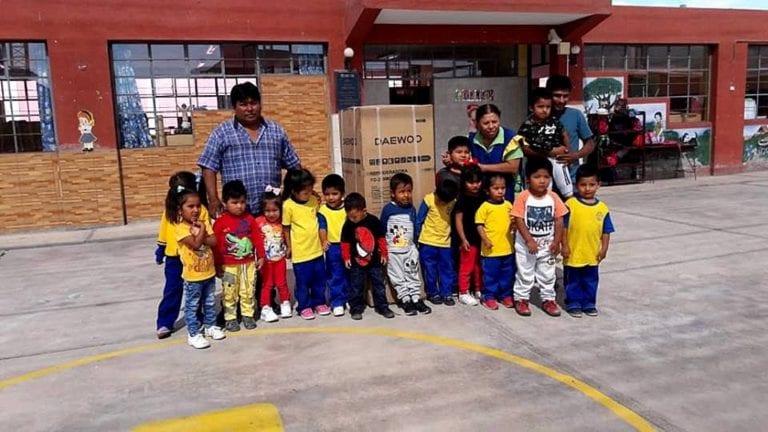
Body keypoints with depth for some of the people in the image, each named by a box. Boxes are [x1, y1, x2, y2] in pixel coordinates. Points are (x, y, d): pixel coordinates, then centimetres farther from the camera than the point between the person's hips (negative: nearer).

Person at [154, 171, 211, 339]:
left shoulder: (201, 209, -8)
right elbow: (163, 233, 8)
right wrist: (160, 252, 12)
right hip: (174, 257, 1)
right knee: (172, 290, 6)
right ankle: (164, 324, 14)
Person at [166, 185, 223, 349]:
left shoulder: (202, 223, 3)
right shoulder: (180, 228, -16)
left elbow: (214, 241, -9)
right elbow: (196, 244, -27)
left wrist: (200, 233, -20)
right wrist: (202, 230, -17)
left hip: (209, 272, 6)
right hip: (192, 276, -6)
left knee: (210, 303, 19)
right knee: (192, 306, 6)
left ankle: (210, 326, 35)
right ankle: (194, 334, 15)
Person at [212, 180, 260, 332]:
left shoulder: (249, 219, -1)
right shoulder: (220, 222, -11)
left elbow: (257, 238, 5)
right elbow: (216, 245, -9)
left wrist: (260, 256, 4)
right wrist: (217, 265, -7)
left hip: (249, 263, 3)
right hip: (229, 265, -3)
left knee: (248, 292, 12)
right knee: (230, 293, 7)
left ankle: (248, 315, 25)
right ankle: (230, 318, 19)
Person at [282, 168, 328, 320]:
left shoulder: (314, 200, -2)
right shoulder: (288, 206, -17)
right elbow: (286, 228, -7)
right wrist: (288, 246, -1)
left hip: (316, 249, 5)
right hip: (300, 252, -5)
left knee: (319, 279, 16)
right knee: (303, 282, 7)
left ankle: (319, 302, 33)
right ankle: (304, 307, 24)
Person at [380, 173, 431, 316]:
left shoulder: (411, 209, -2)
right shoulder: (387, 209, -11)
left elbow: (415, 228, 7)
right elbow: (382, 229, -2)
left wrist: (415, 245, 8)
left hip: (410, 249, 3)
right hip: (393, 251, -3)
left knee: (413, 275, 8)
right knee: (398, 277, 3)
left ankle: (416, 298, 15)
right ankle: (406, 300, 11)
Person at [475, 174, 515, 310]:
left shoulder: (508, 205, 7)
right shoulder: (485, 207, -8)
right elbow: (479, 225, -8)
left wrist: (513, 223, -5)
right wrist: (485, 239, -17)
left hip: (507, 248, 5)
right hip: (491, 249, -5)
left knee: (507, 275, 15)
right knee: (490, 275, 5)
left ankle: (505, 295, 29)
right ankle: (489, 297, 17)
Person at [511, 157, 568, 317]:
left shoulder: (553, 197, -6)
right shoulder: (523, 197, -15)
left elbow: (559, 220, -1)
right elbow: (519, 220, -16)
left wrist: (556, 241, -5)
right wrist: (529, 240, -20)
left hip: (547, 245, 3)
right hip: (526, 245, -3)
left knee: (548, 275, 15)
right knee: (525, 274, 10)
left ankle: (548, 299, 29)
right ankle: (521, 299, 24)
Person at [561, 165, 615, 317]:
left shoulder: (602, 208, -1)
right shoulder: (570, 204, -10)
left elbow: (606, 231, 5)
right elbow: (563, 227, -8)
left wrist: (604, 248, 2)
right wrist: (565, 245, -9)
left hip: (592, 254, 3)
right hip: (573, 253, -3)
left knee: (590, 280, 16)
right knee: (573, 280, 10)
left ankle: (589, 303, 30)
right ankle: (573, 303, 24)